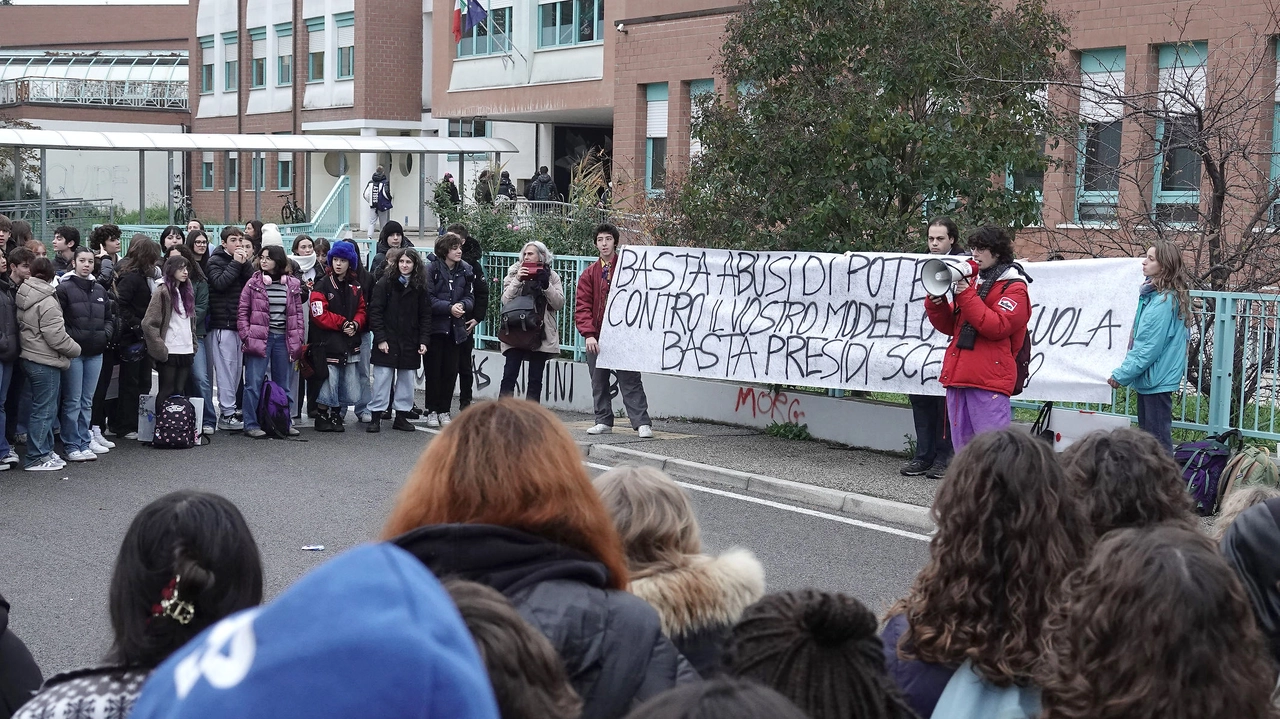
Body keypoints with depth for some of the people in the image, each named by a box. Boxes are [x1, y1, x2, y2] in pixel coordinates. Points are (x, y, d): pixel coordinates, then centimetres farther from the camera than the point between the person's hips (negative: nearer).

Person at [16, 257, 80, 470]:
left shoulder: (24, 297, 8)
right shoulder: (47, 302, -19)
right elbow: (57, 337, -20)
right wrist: (76, 349, -3)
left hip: (29, 358, 9)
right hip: (45, 362, -9)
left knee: (44, 407, 18)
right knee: (44, 410, -2)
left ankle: (45, 451, 26)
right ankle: (36, 458, 3)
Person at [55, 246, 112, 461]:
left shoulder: (100, 290, 12)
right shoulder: (64, 288, -6)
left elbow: (109, 317, 18)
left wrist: (105, 334, 2)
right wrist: (71, 338, -16)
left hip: (95, 352, 5)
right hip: (74, 351, -5)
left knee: (87, 401, 12)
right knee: (73, 401, -1)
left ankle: (85, 442, 19)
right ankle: (72, 446, 4)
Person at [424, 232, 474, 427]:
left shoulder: (465, 269, 6)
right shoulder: (431, 268, -9)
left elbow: (469, 297, 9)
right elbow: (427, 298, -14)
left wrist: (462, 305, -13)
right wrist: (449, 308, -22)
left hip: (455, 327, 4)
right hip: (435, 326, -4)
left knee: (450, 371, 6)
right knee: (433, 370, 2)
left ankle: (444, 411, 16)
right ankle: (432, 411, 12)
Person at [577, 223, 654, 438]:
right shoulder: (589, 274, 9)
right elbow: (582, 307, 3)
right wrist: (588, 334, -10)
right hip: (597, 338, 4)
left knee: (630, 381, -7)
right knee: (598, 381, 8)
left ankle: (642, 423, -8)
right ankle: (603, 421, 18)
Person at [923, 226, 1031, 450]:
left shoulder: (1014, 288, -1)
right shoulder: (973, 282, 21)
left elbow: (997, 327, -15)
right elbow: (950, 326, 21)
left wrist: (966, 296, -15)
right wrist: (936, 304, 2)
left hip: (989, 381, -7)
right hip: (958, 377, 8)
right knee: (962, 449, 10)